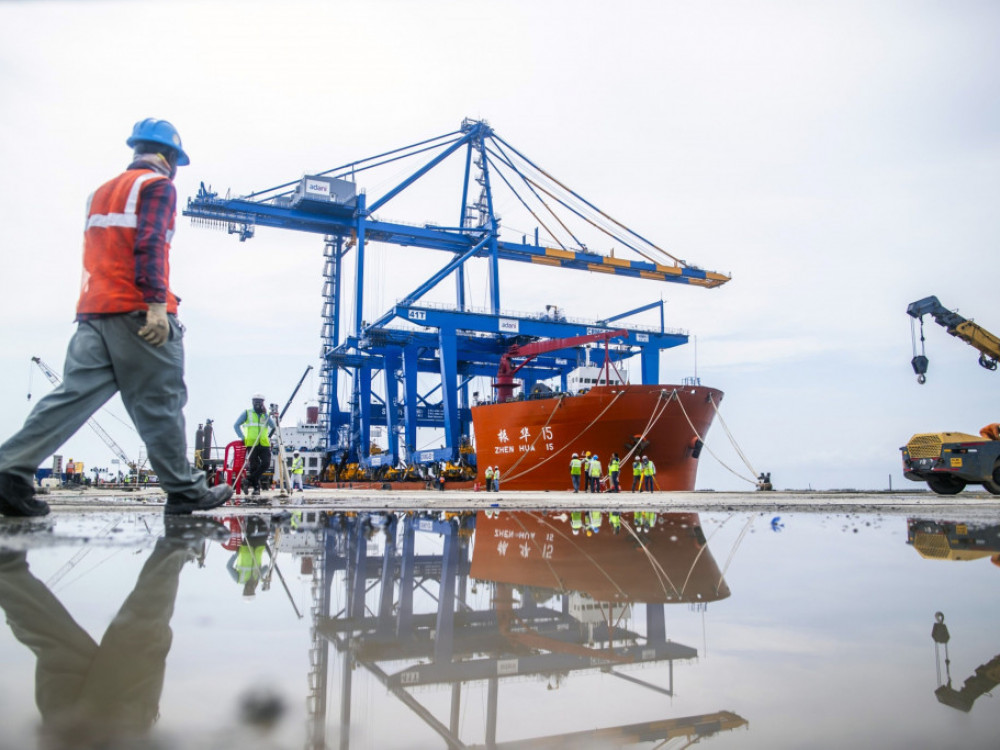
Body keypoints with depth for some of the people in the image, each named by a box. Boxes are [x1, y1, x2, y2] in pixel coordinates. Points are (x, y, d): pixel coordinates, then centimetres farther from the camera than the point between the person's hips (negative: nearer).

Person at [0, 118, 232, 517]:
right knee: (160, 404, -2)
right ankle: (185, 491, 5)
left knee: (74, 394, 4)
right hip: (138, 312, -7)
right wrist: (157, 303, -21)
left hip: (93, 311, 7)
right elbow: (150, 244, -14)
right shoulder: (158, 185, 0)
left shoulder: (103, 191, 25)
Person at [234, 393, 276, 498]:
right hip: (251, 444, -2)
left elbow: (273, 426, 1)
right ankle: (256, 488, 5)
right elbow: (236, 425, 7)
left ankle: (250, 479, 3)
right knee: (253, 466, -3)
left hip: (264, 444, 2)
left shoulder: (266, 415, 17)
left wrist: (265, 414, -6)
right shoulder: (246, 413, 11)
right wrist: (242, 437, -4)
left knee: (266, 463, -14)